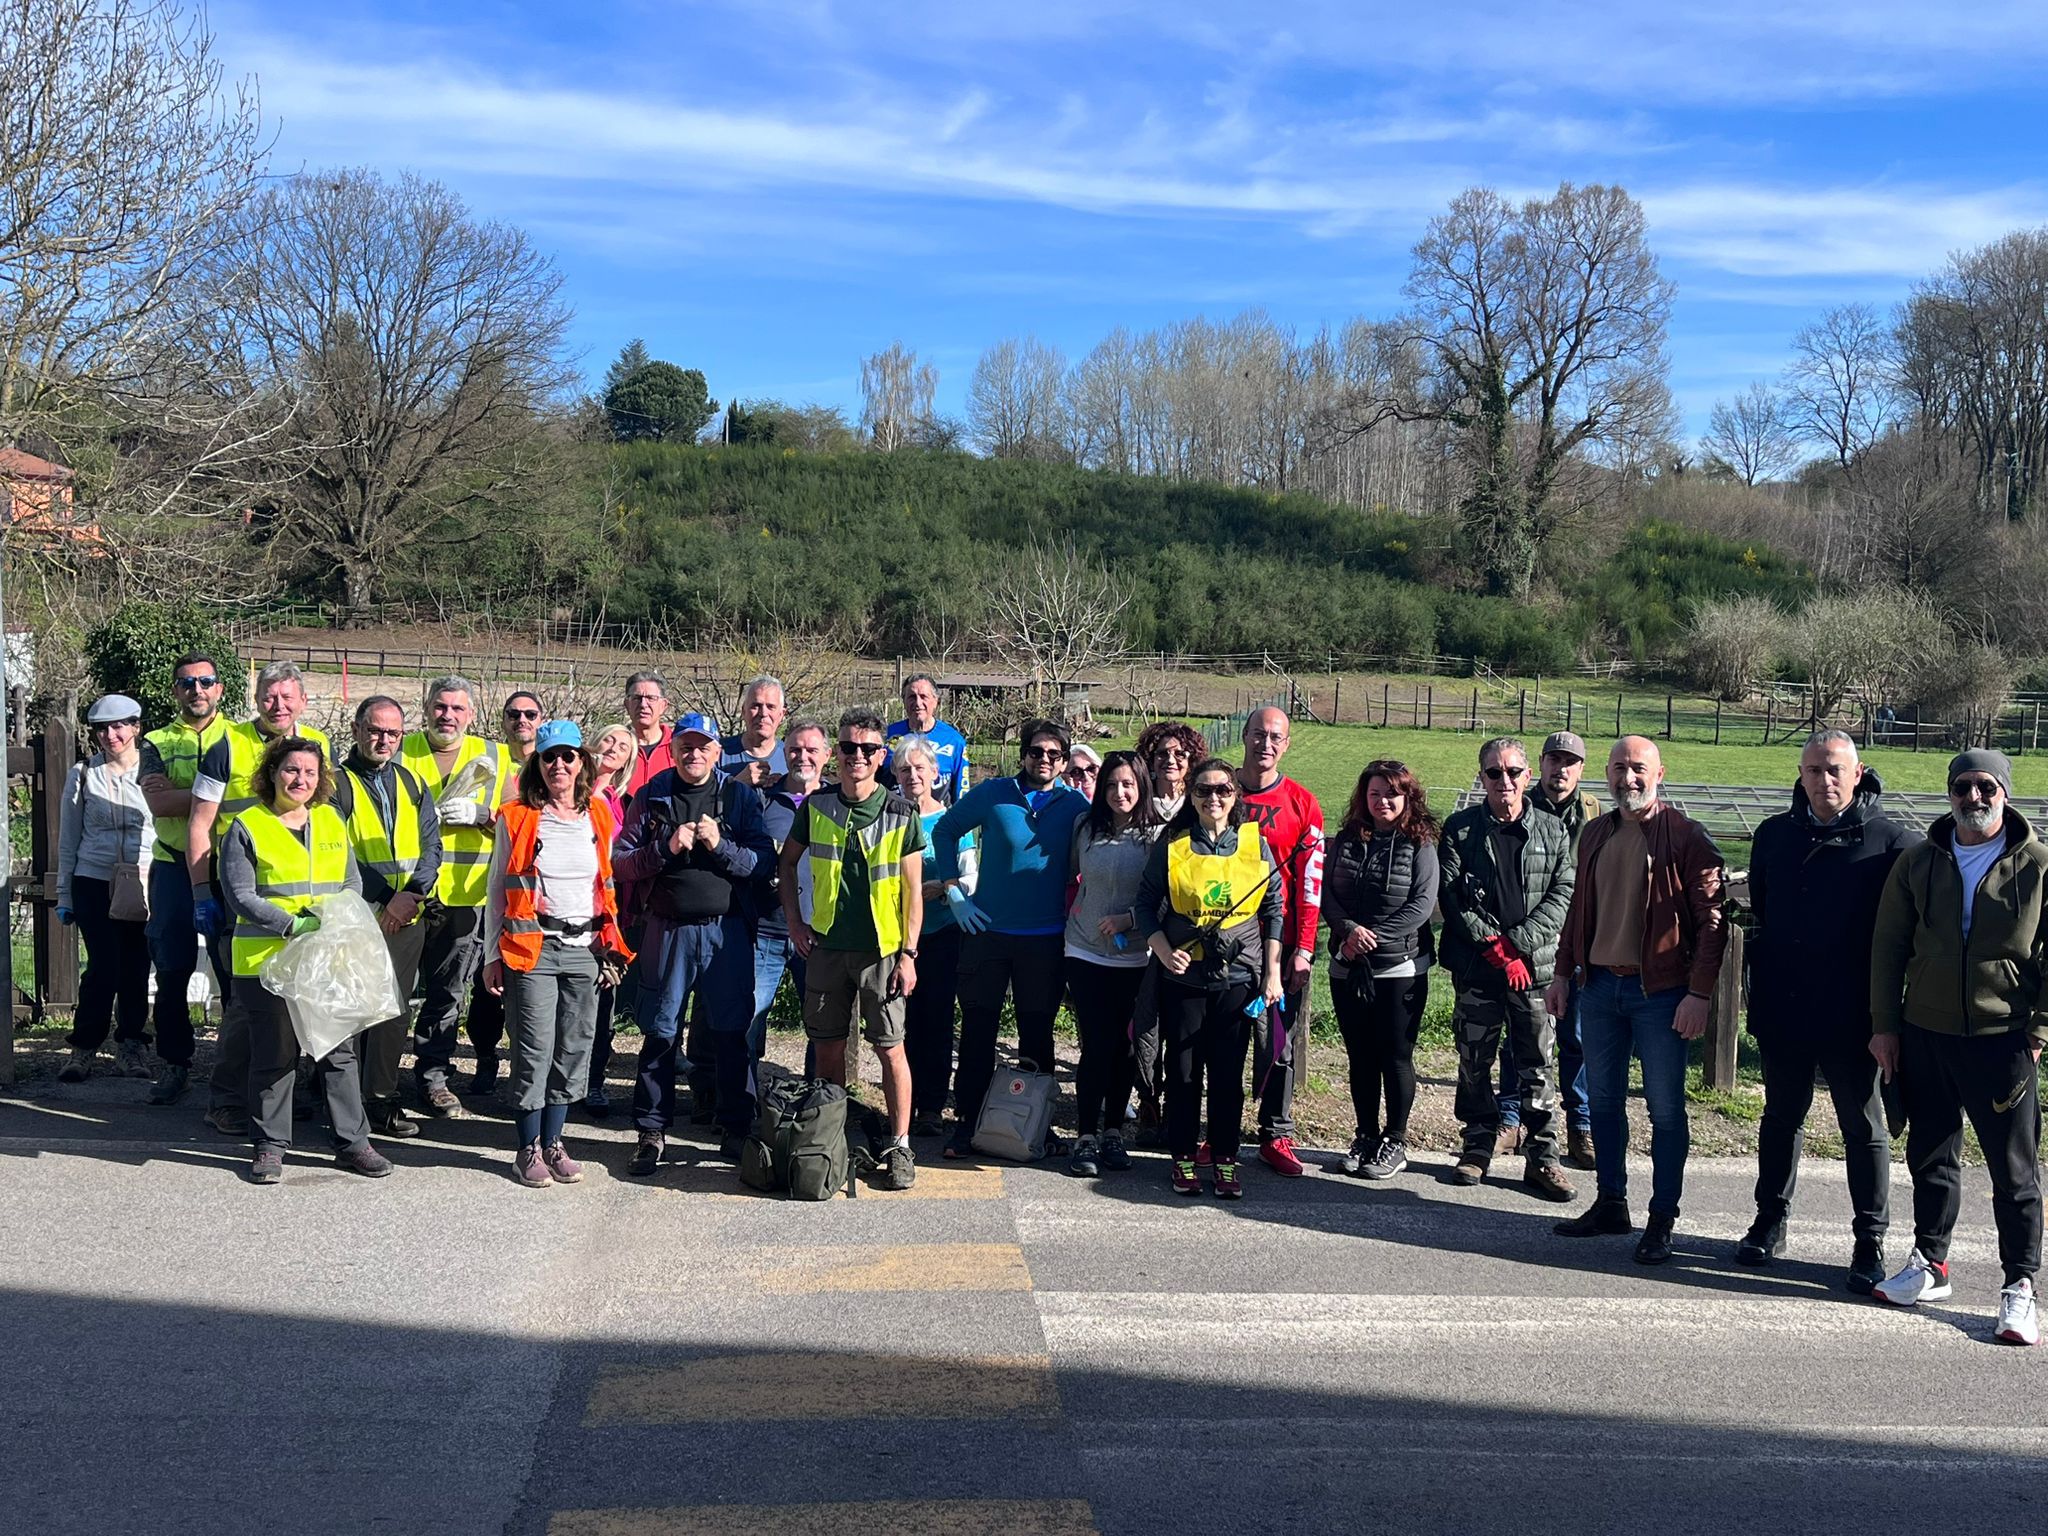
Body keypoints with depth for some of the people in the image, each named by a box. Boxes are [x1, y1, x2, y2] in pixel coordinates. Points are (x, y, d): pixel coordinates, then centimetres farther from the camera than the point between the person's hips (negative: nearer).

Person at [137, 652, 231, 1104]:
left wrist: (179, 794, -13)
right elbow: (158, 803, -8)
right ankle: (173, 1066, 17)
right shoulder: (157, 743, 10)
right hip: (174, 868, 1)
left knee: (234, 969, -1)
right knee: (172, 972, 6)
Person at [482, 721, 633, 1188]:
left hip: (584, 949, 3)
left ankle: (553, 1142, 17)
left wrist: (610, 948, 13)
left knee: (574, 1048, 5)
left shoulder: (598, 818, 10)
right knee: (535, 1049, -6)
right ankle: (528, 1148, 7)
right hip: (532, 948, -3)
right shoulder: (516, 817, 1)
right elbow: (498, 887, 4)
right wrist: (492, 955, 1)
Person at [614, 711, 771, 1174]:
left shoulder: (739, 796, 5)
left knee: (732, 1031, 5)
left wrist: (720, 845, -15)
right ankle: (651, 1130, 17)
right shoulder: (651, 796, 5)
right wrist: (666, 848, -13)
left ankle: (736, 1127, 18)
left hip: (727, 929, 0)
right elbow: (622, 862, 1)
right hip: (668, 928, 0)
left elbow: (763, 860, -1)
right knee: (660, 1032, 6)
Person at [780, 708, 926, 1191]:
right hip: (827, 946, 3)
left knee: (890, 1049, -3)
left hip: (882, 948, -2)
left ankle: (899, 1147, 6)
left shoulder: (901, 814, -5)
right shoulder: (816, 805, 1)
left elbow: (913, 889, -3)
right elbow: (788, 861, 15)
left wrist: (909, 953, -8)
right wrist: (794, 922, 6)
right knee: (827, 1047, 9)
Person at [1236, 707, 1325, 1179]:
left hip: (1279, 943, -1)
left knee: (1280, 1042, 2)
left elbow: (1310, 882, -1)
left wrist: (1303, 948, -7)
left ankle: (1276, 1136, 11)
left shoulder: (1302, 804, 1)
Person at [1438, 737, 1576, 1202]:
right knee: (1474, 1063, 7)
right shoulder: (1460, 829, 4)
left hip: (1536, 968, 0)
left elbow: (1562, 895, 0)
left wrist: (1516, 943, -12)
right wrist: (1494, 947, -11)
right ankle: (1479, 1145, 21)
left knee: (1538, 1067, 2)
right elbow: (1449, 894, -3)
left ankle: (1543, 1159, 10)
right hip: (1476, 969, 0)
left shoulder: (1553, 831, 7)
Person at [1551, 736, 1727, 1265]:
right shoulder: (1596, 835, 11)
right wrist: (1564, 972, 14)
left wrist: (1699, 992, -16)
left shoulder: (1686, 836, -8)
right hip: (1599, 985, 6)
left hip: (1660, 991, -6)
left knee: (1666, 1108, 1)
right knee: (1603, 1100, 12)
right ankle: (1611, 1203, 25)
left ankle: (1662, 1220, 9)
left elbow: (1712, 918, -10)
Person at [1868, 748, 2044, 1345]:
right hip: (1925, 1036, 3)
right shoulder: (1919, 862, 5)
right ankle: (1930, 1265, 28)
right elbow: (1888, 945, 8)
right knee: (1931, 1157, 14)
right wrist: (1885, 1024, 5)